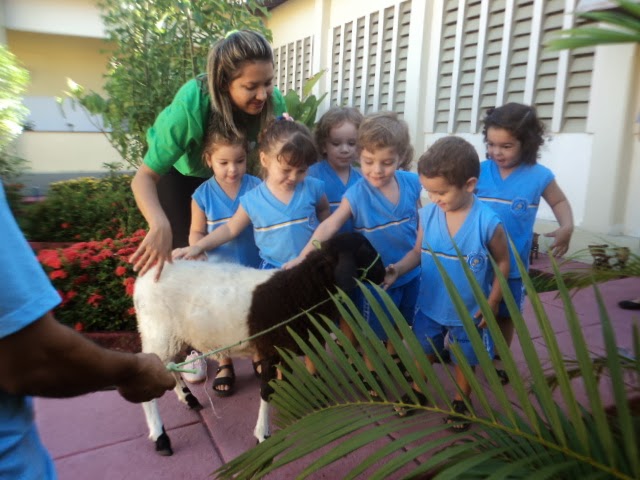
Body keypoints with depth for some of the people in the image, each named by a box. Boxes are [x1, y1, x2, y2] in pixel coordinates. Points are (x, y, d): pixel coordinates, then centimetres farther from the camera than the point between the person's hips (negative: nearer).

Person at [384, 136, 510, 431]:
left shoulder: (488, 223, -22)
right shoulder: (427, 214, -14)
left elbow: (502, 263, -9)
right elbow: (418, 251, -3)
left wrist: (493, 302, -10)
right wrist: (398, 269, -21)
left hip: (468, 312, -3)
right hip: (430, 306, 3)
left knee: (464, 361, 20)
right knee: (423, 354, 23)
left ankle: (461, 402, 47)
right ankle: (417, 392, 49)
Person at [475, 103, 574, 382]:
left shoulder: (539, 176, -9)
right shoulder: (479, 171, -9)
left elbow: (559, 202, 7)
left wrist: (567, 227, -10)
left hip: (511, 265, 0)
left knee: (504, 315, 18)